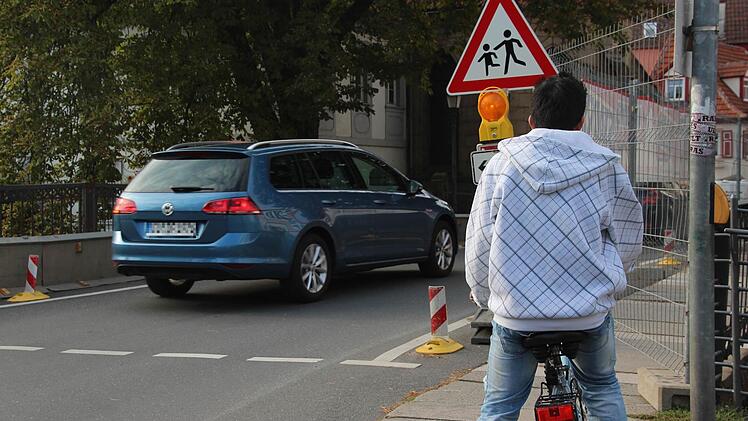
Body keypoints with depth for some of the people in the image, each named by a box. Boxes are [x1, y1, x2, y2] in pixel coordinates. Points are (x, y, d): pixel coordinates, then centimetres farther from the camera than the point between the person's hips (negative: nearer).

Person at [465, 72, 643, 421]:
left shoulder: (502, 164, -3)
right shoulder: (607, 168, 0)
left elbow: (479, 240, 0)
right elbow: (627, 241, 8)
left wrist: (482, 294, 16)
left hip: (516, 311, -1)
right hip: (591, 312, 2)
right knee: (601, 388, 27)